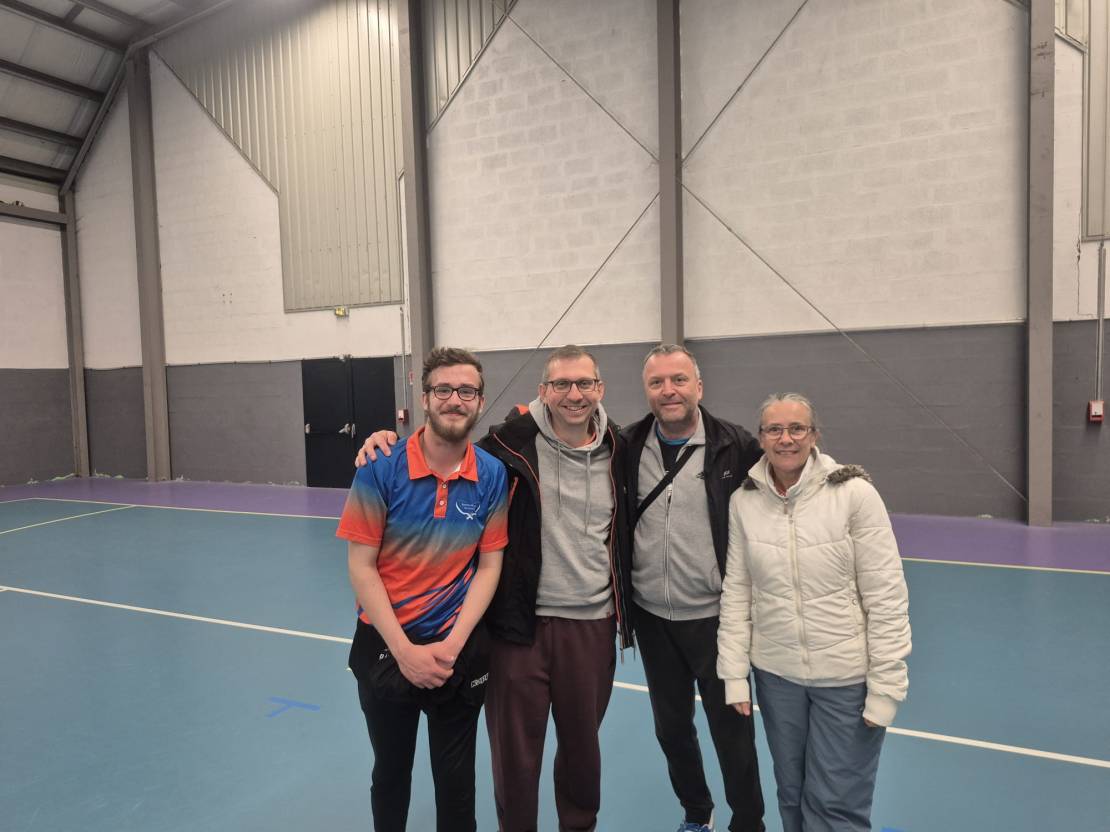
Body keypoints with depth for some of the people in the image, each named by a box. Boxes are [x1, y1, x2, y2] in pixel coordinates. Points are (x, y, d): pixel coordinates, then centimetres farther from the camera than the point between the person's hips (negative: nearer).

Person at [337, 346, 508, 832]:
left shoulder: (493, 476, -8)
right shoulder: (381, 469, -14)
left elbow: (488, 567, -3)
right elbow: (360, 567, -11)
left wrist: (451, 645, -13)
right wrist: (404, 650, -16)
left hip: (461, 650, 1)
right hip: (387, 647, -1)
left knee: (456, 777, 14)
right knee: (390, 772, 19)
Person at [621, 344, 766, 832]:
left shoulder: (737, 448, -11)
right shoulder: (628, 448, -2)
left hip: (714, 618, -3)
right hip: (653, 619, 4)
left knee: (733, 734, 10)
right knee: (671, 728, 20)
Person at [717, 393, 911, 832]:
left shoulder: (854, 493, -14)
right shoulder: (743, 500, -4)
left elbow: (887, 597, -11)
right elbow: (736, 591, 1)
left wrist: (885, 687, -11)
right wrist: (734, 675, 0)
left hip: (846, 677, -3)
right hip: (775, 673, 3)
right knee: (792, 796, 18)